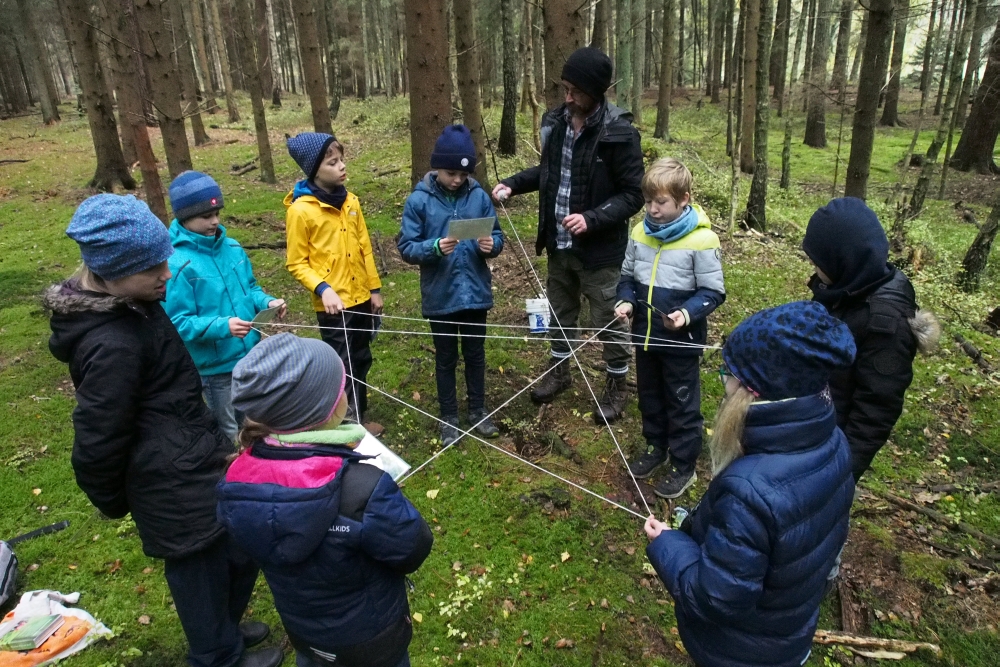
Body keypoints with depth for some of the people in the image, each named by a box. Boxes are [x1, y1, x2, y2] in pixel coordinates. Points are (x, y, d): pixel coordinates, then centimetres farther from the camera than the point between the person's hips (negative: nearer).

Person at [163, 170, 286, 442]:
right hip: (215, 365, -6)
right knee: (230, 434, 14)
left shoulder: (232, 247, 0)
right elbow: (178, 323, -19)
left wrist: (267, 302, -8)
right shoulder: (177, 264, -20)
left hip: (252, 354, 6)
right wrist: (222, 326, -32)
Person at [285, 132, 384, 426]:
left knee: (361, 361, 18)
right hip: (333, 304, -6)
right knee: (343, 368, 4)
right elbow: (296, 263, -9)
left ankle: (359, 419, 36)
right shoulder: (300, 210, -14)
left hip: (361, 297, 6)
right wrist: (323, 289, -22)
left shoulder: (350, 201, 4)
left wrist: (375, 288, 10)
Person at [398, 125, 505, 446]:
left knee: (476, 353, 17)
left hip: (475, 292, 2)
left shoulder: (479, 196, -3)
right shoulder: (418, 200, -9)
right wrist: (435, 247, -28)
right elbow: (406, 248, -10)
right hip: (440, 296, -2)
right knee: (446, 357, 14)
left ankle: (478, 409, 36)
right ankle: (449, 417, 30)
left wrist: (491, 244, -20)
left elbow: (497, 237, 3)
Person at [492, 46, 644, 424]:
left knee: (608, 321, 8)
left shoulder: (619, 133, -16)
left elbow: (633, 194, -14)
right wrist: (513, 184, 1)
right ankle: (559, 371, 41)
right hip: (559, 245, 6)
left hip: (600, 250, -6)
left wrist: (592, 219, -25)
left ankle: (617, 386, 28)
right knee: (560, 311, 21)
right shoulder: (556, 122, 1)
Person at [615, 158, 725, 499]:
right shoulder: (640, 233, -3)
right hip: (644, 333, 6)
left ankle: (684, 466, 26)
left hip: (682, 339, -5)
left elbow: (713, 292, -13)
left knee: (682, 403, 10)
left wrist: (687, 314, -29)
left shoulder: (702, 240, -19)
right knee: (649, 396, 22)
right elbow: (627, 276, 9)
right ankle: (655, 447, 43)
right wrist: (626, 301, -10)